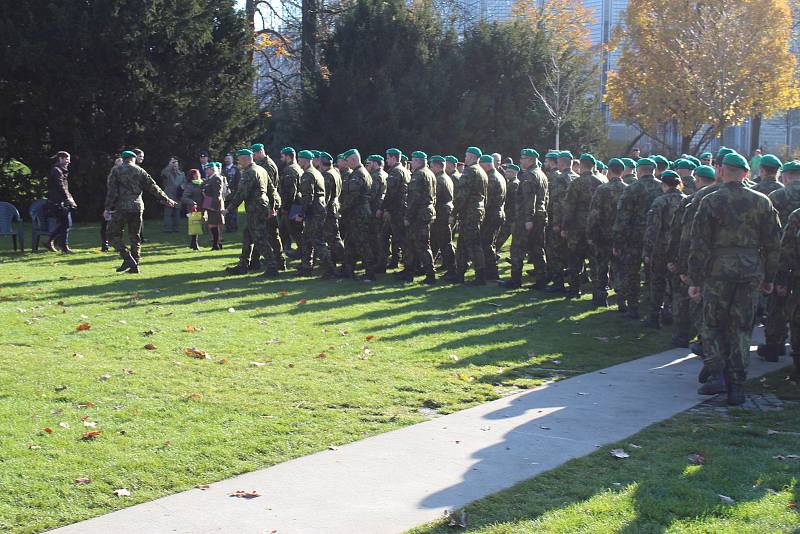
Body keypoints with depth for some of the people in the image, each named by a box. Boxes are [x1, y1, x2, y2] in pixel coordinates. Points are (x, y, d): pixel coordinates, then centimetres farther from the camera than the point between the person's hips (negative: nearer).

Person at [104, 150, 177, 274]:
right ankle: (134, 265, 8)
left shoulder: (116, 171, 1)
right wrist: (167, 200, 16)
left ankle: (128, 259, -12)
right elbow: (153, 188, 8)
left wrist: (108, 208, -3)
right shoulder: (140, 171, 8)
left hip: (121, 207, -3)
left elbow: (112, 191, -6)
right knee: (135, 236, 10)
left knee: (115, 235, 4)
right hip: (137, 208, 3)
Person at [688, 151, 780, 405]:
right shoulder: (762, 202, 4)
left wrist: (695, 280, -2)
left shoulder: (711, 201, -4)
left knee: (714, 325, 11)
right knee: (741, 329, 8)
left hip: (718, 270, -2)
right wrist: (769, 278, 15)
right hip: (750, 272, 3)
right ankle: (737, 386, 8)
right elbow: (773, 244, 7)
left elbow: (699, 244, -6)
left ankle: (717, 375, -1)